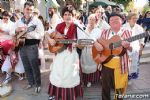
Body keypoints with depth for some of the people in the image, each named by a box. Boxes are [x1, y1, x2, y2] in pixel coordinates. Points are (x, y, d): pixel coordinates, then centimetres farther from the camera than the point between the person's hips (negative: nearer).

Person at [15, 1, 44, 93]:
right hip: (22, 46, 6)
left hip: (32, 46, -5)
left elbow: (41, 35, -17)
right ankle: (31, 83, 32)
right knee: (26, 67, 16)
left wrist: (27, 31, -22)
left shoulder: (37, 21, -7)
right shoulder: (19, 21, 11)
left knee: (35, 67, 3)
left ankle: (38, 84, 20)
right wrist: (17, 30, -6)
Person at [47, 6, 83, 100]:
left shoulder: (76, 28, -8)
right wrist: (50, 39, -6)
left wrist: (76, 44, -29)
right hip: (59, 55, 4)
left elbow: (81, 46, -8)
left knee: (69, 77, 1)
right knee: (56, 76, 13)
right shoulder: (59, 27, 4)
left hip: (71, 56, -4)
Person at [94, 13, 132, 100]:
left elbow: (132, 49, -4)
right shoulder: (105, 32, 5)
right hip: (106, 63, 2)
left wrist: (128, 46, -27)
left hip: (120, 65, -2)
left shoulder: (126, 32, -1)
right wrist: (97, 44, -14)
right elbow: (96, 41, 9)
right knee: (105, 86, 16)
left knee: (119, 86, 12)